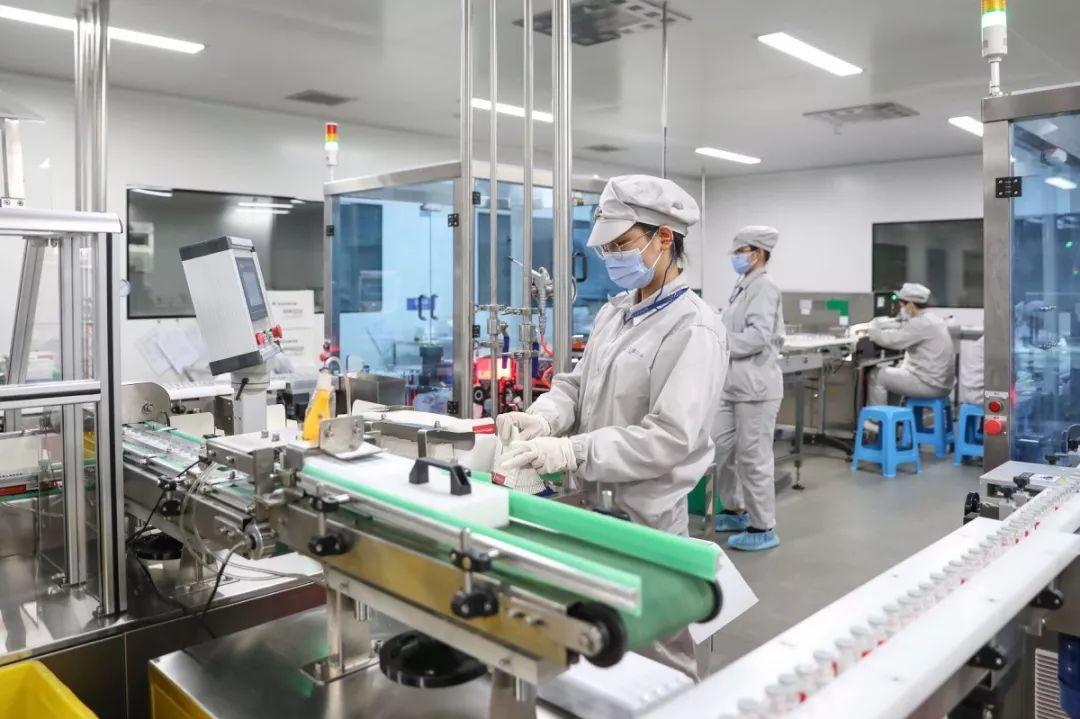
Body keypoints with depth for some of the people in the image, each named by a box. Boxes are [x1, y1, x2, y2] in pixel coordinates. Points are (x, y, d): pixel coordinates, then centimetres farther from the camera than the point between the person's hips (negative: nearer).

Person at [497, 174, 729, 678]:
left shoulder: (694, 328, -18)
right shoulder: (613, 312, 8)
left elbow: (670, 437, -25)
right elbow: (578, 383, 10)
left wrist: (570, 451, -28)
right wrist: (545, 416, -12)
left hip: (647, 516, -7)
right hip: (596, 502, 8)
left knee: (657, 653, 10)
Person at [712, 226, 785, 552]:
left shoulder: (763, 287, -12)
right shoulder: (743, 286, 16)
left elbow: (758, 336, -22)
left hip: (756, 386, -9)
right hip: (733, 385, 9)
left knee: (753, 457, -2)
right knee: (723, 450, 15)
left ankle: (763, 528, 10)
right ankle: (734, 511, 31)